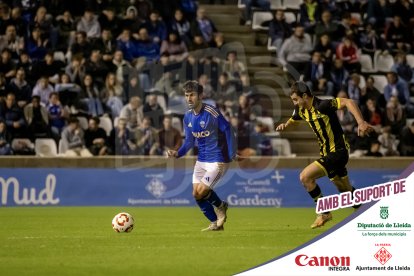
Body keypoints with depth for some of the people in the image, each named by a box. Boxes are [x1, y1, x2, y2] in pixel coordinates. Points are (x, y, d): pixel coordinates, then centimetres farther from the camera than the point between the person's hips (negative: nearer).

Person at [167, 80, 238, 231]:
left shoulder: (211, 113, -19)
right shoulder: (188, 117, 4)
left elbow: (228, 130, -14)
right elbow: (189, 141, 11)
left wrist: (232, 154, -17)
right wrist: (178, 153, -6)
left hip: (217, 160, -7)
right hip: (201, 160, 7)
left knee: (201, 192, -15)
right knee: (196, 194, 3)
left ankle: (220, 206, 17)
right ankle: (216, 223, 21)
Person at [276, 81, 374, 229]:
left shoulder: (322, 106, -22)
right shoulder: (301, 110, 3)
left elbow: (348, 102, -31)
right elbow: (292, 119, 25)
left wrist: (361, 122, -41)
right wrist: (285, 125, 1)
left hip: (337, 152, -9)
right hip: (327, 153, 9)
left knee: (305, 176, -18)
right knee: (346, 191, 18)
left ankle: (324, 212, -5)